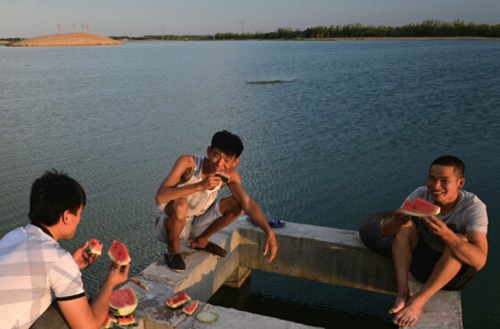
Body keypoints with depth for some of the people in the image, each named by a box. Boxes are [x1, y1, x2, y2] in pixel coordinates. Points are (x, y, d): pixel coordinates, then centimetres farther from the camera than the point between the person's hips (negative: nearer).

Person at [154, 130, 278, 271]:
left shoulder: (230, 175, -12)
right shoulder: (188, 162, -27)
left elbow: (248, 203, -18)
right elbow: (160, 197, -36)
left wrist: (269, 232, -32)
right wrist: (200, 186, -43)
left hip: (194, 225, 5)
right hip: (167, 225, -5)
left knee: (237, 204, -7)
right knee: (180, 205, -37)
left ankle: (200, 241, 12)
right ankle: (173, 249, -7)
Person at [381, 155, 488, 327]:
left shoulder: (474, 206, -21)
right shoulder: (421, 195, -13)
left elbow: (479, 260, -33)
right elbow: (385, 231, -13)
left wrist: (446, 234, -50)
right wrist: (396, 221, -37)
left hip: (458, 271, -3)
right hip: (420, 260, 3)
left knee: (460, 240, -32)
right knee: (405, 224, -19)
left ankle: (418, 301, -28)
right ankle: (403, 293, -28)